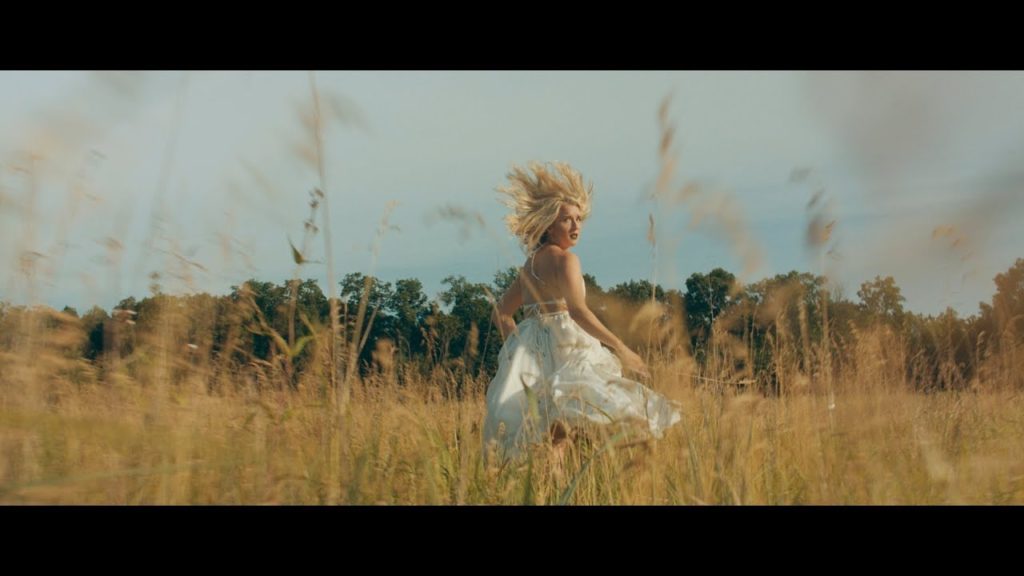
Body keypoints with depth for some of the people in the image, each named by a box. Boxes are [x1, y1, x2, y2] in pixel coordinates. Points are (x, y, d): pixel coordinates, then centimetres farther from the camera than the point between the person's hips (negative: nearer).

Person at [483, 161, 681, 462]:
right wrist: (620, 347, -19)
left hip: (529, 350, 9)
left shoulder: (531, 263, 22)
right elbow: (577, 311, -18)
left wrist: (518, 347, 29)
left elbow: (501, 312, 27)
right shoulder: (564, 258, -5)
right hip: (560, 346, -9)